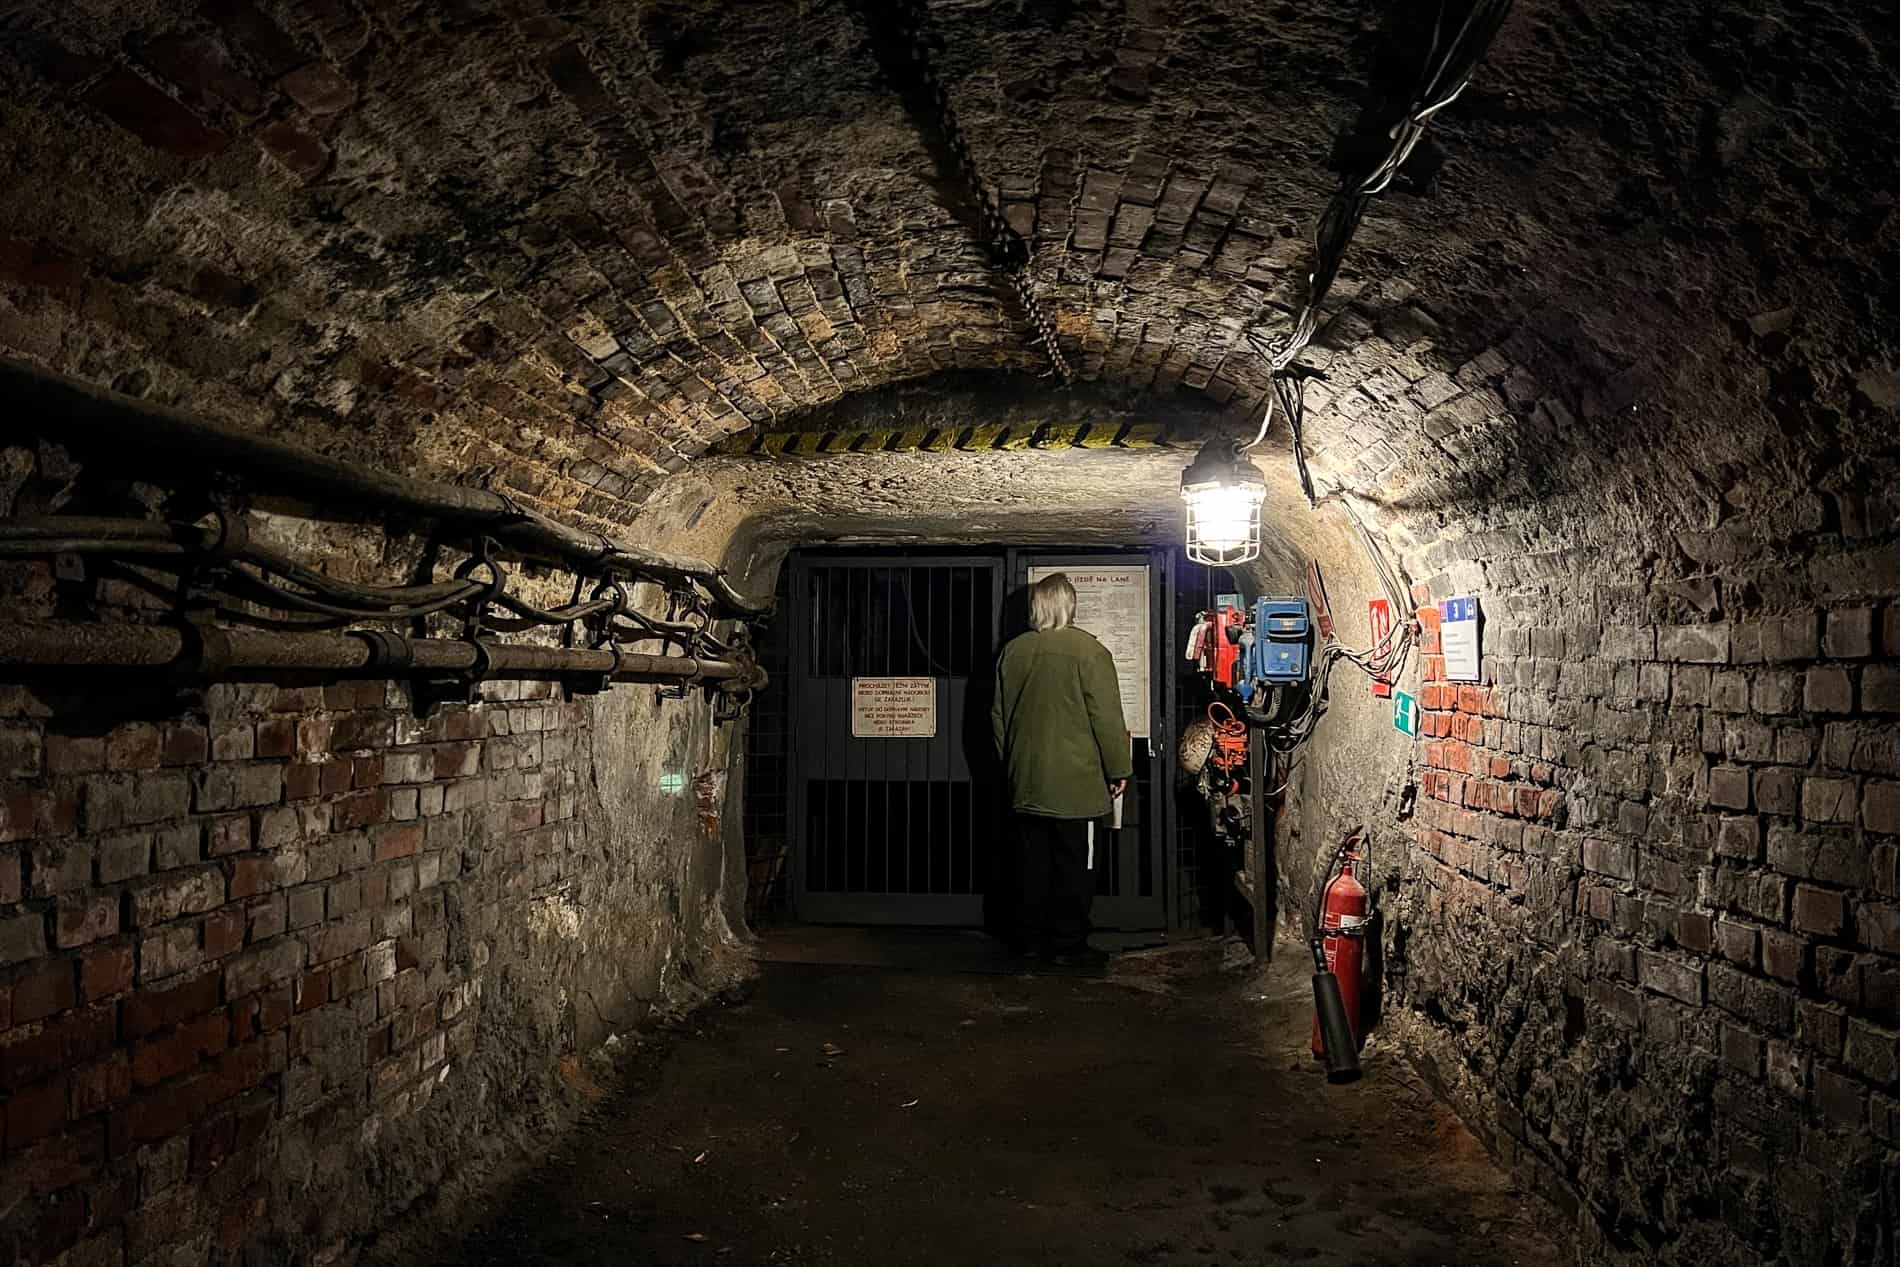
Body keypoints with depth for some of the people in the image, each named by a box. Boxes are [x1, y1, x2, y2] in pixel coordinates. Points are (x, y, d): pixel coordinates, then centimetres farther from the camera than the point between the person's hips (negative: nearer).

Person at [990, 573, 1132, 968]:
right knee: (1071, 862, 3)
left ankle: (1030, 937, 20)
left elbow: (998, 714, 13)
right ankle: (1069, 942, 9)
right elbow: (1107, 717, -11)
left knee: (1033, 861, 13)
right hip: (1072, 781, -5)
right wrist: (1119, 770, -1)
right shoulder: (1088, 650, -11)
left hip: (1025, 778, 5)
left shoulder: (1013, 651, 5)